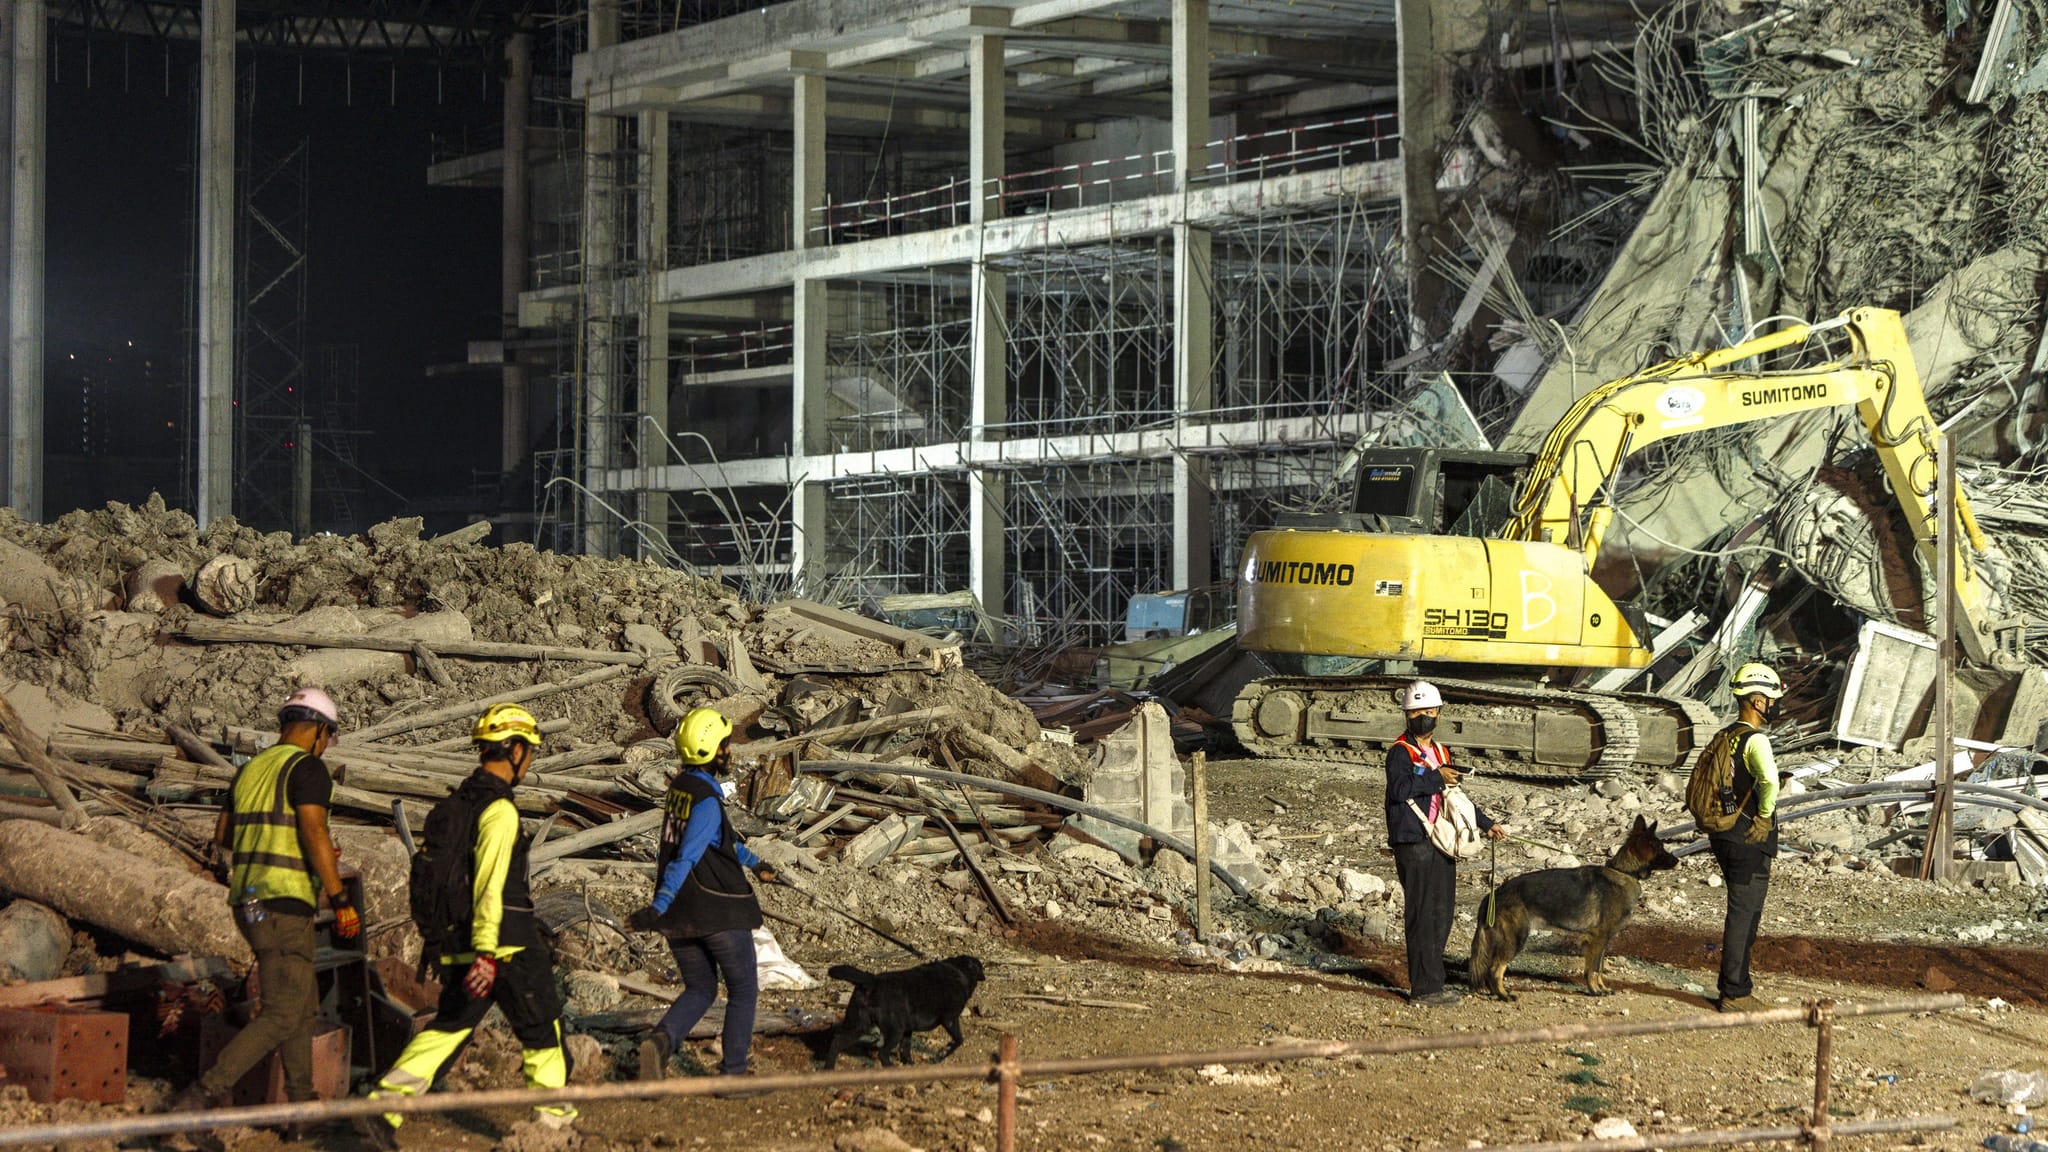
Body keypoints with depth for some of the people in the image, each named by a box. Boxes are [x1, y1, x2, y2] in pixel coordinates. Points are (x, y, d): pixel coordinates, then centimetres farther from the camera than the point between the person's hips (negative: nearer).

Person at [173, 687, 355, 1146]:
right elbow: (314, 833, -21)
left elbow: (222, 836, 23)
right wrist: (341, 900, -17)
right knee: (282, 1016, -11)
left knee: (304, 1006, 18)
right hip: (284, 905, -9)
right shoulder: (308, 768, -9)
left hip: (248, 902, 9)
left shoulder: (251, 769, 16)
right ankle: (199, 1099, -22)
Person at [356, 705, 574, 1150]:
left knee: (448, 1027, 10)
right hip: (508, 945, -8)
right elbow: (490, 884, -24)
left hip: (458, 942, 8)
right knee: (542, 1030, 8)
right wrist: (486, 953, -28)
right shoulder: (499, 809, -17)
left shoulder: (458, 800, 11)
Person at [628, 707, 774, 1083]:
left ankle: (660, 1040, -10)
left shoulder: (680, 786, 9)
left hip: (680, 912, 8)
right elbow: (686, 859, -27)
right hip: (720, 912, -8)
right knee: (743, 991, 10)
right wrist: (657, 908, -33)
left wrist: (755, 864, 35)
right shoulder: (707, 799, -20)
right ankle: (732, 1073, 9)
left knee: (699, 990, 17)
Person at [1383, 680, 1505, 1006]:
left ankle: (1430, 982, 16)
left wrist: (1486, 824, 30)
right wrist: (1436, 777, -22)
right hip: (1413, 843, -8)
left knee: (1442, 912, 9)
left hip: (1441, 842, 8)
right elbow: (1399, 788, -23)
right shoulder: (1400, 752, -5)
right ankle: (1424, 988, -8)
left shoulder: (1441, 753, 21)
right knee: (1422, 915, -9)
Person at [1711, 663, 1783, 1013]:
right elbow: (1769, 780, -35)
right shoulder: (1755, 740, -17)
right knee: (1743, 915, -2)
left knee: (1744, 912, 19)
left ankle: (1735, 982, 27)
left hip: (1723, 838, 9)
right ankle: (1734, 993, 2)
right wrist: (1764, 815, -19)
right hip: (1750, 840, -9)